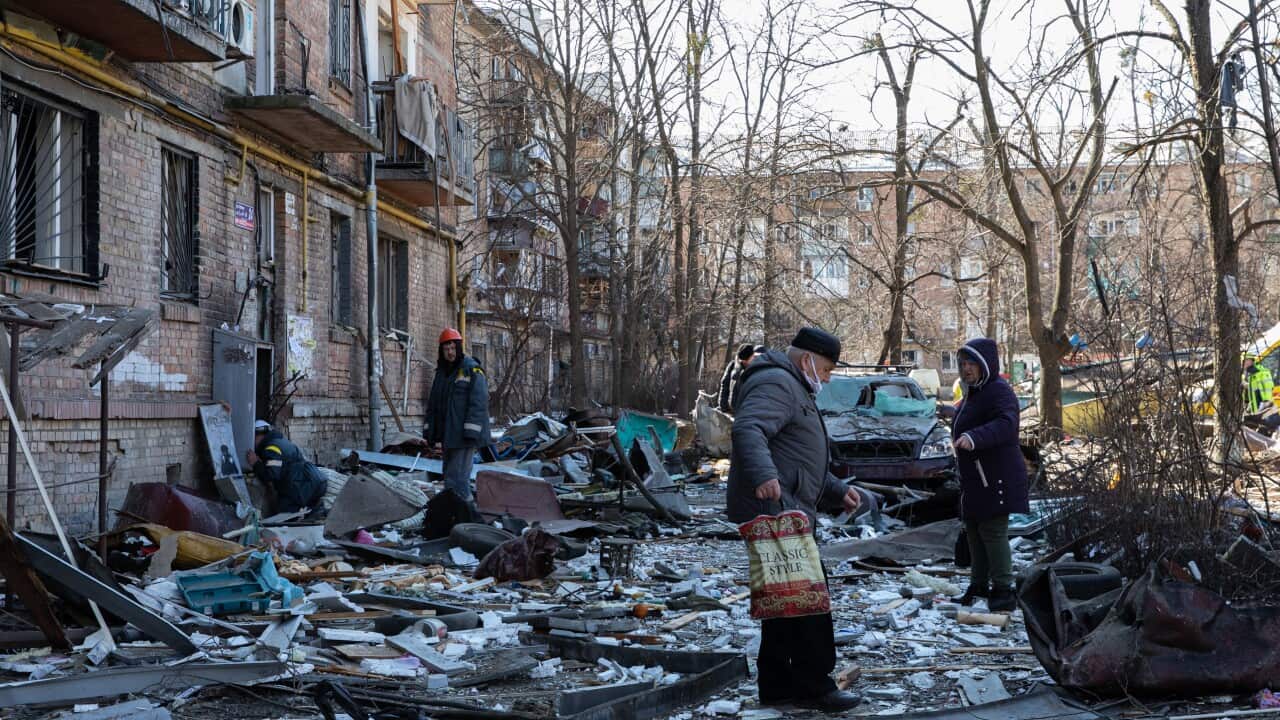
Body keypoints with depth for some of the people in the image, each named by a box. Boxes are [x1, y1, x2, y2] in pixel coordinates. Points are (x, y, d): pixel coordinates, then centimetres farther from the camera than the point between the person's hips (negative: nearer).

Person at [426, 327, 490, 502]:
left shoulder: (472, 370, -8)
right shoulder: (441, 372, 16)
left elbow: (479, 403, -16)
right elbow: (433, 404, 21)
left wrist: (471, 431, -22)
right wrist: (430, 430, 15)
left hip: (463, 435, -8)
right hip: (447, 435, 8)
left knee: (456, 477, -13)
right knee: (450, 474, 14)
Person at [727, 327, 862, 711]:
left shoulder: (796, 390, 26)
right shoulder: (776, 384, -10)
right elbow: (747, 429, -29)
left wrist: (837, 491, 28)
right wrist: (763, 475, -45)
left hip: (787, 511, 11)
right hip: (774, 508, -11)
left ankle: (777, 684, 20)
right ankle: (814, 685, -5)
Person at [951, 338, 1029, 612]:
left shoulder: (1000, 392, -17)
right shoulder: (974, 392, 15)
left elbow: (1005, 424, -36)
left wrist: (973, 438, -50)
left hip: (995, 477, -10)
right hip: (974, 477, 10)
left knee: (993, 532, -10)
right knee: (973, 529, 15)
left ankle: (1003, 590, -5)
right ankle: (979, 585, 25)